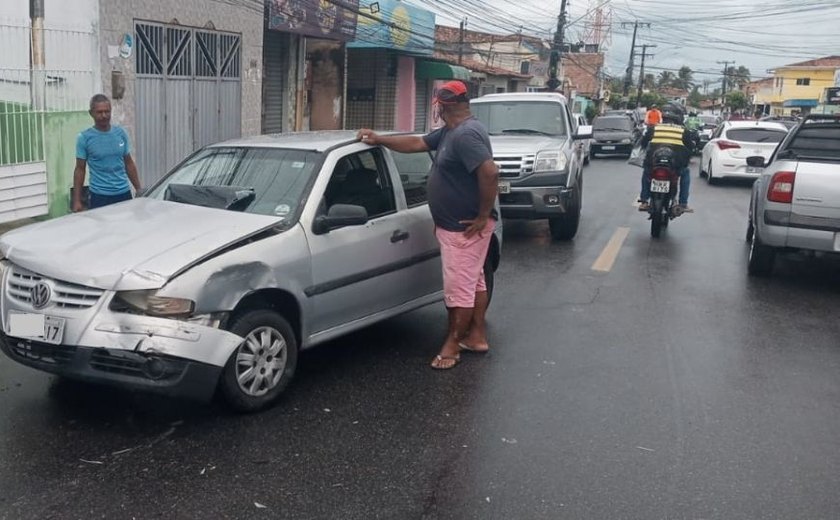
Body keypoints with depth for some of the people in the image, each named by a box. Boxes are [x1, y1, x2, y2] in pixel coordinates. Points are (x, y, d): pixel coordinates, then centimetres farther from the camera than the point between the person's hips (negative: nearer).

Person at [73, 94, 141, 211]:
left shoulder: (121, 133, 6)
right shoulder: (84, 138, -3)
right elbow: (79, 170, 0)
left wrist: (139, 190, 8)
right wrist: (77, 201, -4)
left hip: (124, 193, 3)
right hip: (99, 197, -3)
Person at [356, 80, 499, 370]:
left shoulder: (466, 134, -22)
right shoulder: (450, 132, 12)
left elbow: (490, 172, -31)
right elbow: (416, 143, 19)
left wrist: (483, 216, -24)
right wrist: (379, 140, 13)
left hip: (464, 228, -11)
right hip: (457, 225, 11)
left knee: (459, 288, -1)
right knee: (474, 282, 18)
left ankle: (452, 345, 8)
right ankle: (477, 336, 28)